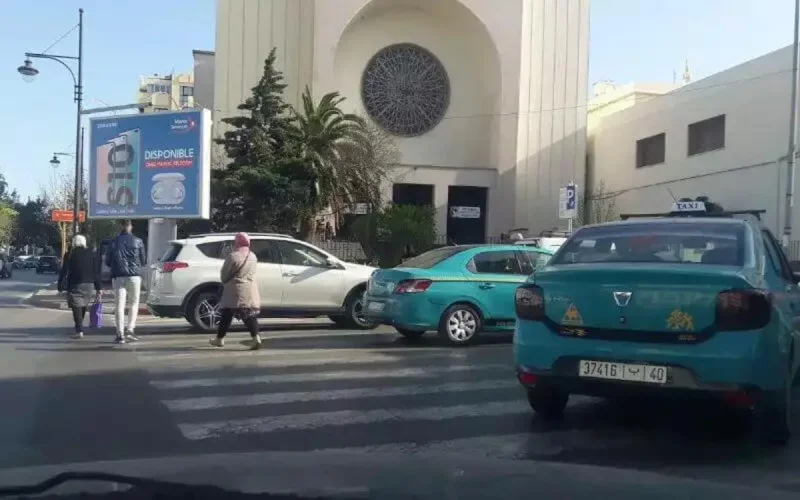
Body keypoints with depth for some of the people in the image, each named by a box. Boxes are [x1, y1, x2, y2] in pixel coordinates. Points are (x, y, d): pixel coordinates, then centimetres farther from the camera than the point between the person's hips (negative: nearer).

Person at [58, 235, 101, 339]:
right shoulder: (91, 254, 7)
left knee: (77, 308, -3)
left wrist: (60, 286, 1)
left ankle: (79, 331, -12)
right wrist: (98, 289, 5)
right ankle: (79, 328, 24)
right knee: (83, 307, 17)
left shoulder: (69, 255, -1)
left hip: (75, 285, -4)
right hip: (89, 285, 4)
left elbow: (64, 271, -4)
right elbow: (96, 272, 4)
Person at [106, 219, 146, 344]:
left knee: (120, 305, 1)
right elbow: (143, 261, 8)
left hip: (118, 276, 1)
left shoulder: (114, 242, 5)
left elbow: (107, 261, 9)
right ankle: (130, 330, -3)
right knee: (134, 303, 10)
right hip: (134, 276, -1)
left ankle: (120, 334, -5)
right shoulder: (138, 241, 3)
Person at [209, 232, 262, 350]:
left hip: (234, 292, -5)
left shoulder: (233, 256, -11)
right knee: (250, 315, 3)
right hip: (250, 292, 5)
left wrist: (225, 282, 16)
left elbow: (224, 275, -5)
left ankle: (219, 339, 18)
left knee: (226, 315, 7)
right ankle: (256, 338, -13)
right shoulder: (253, 257, 9)